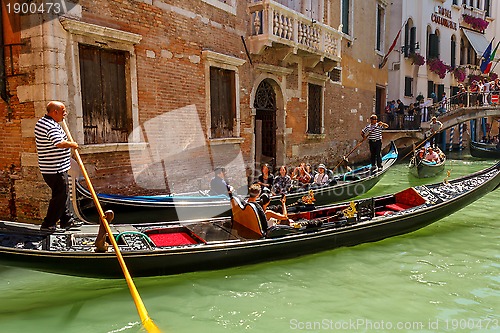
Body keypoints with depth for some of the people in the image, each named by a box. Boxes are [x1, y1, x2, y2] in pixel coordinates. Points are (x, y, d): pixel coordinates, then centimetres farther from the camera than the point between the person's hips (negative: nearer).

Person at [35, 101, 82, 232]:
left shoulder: (41, 122, 15)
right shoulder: (51, 126, -21)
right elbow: (60, 143, -34)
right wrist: (72, 144, -17)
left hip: (50, 167, 11)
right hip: (55, 169, -11)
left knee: (63, 194, 18)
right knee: (60, 196, -2)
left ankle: (67, 220, 28)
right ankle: (48, 224, 7)